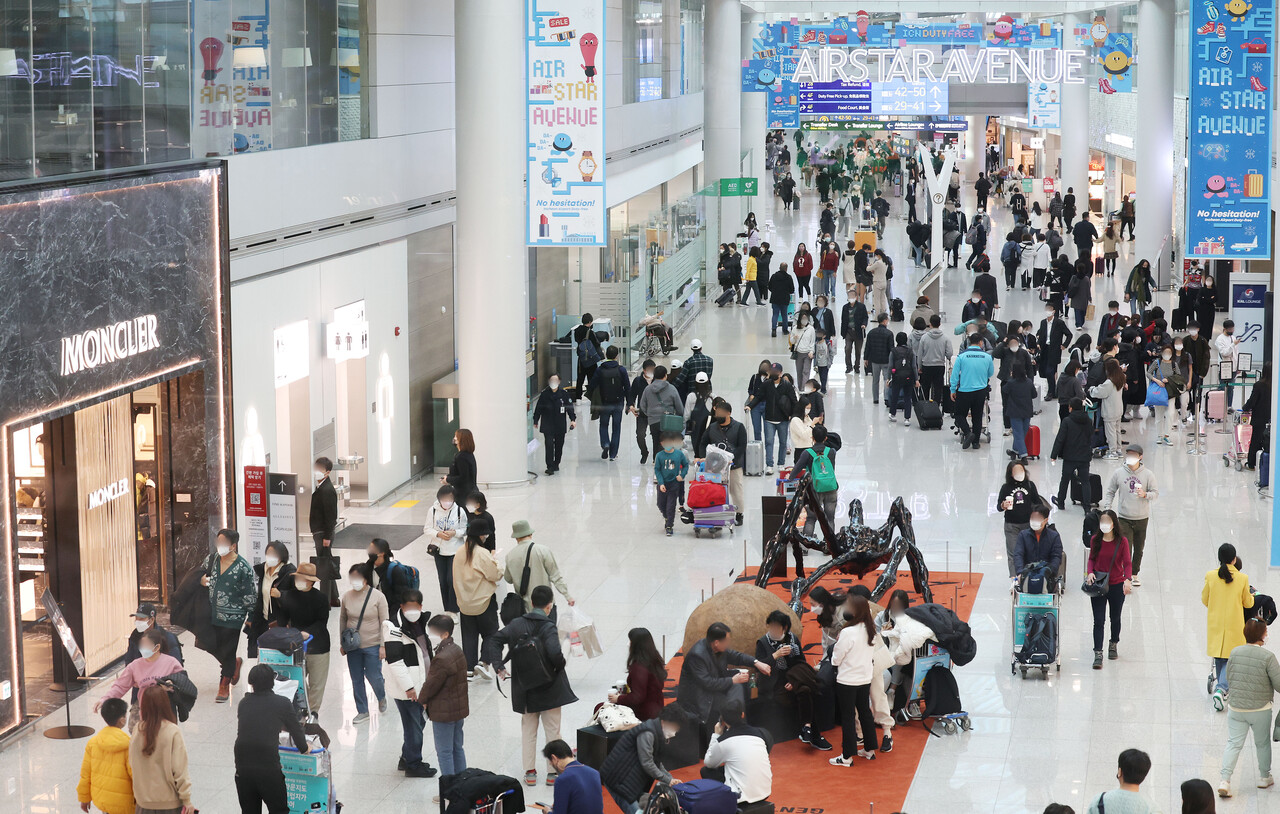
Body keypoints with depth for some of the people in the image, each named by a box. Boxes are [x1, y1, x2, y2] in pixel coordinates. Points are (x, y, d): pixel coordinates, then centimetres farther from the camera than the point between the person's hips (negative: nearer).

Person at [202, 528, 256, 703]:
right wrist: (202, 580, -5)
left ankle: (224, 687, 17)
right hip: (213, 614, 5)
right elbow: (201, 573, 19)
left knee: (227, 652, 1)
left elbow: (250, 594, -8)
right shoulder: (213, 558, 1)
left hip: (232, 617, -5)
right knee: (215, 648, 11)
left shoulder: (243, 567, -14)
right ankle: (235, 663, 41)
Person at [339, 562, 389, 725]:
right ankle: (362, 711, 22)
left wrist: (383, 646, -9)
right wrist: (342, 643, 10)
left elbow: (384, 623, -6)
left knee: (374, 676, 1)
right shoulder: (347, 597, -2)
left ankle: (382, 698, 33)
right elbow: (342, 620, 9)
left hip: (372, 646, -3)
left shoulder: (378, 597, -9)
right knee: (356, 680, 9)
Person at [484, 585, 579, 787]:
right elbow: (554, 653, -30)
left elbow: (494, 640, -5)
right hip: (549, 687, -4)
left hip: (525, 688, 4)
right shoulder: (548, 627, -17)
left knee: (528, 729, 17)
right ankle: (553, 772, 15)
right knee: (552, 730, 10)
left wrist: (499, 667, -6)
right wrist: (560, 665, -9)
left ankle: (530, 772, 19)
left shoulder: (518, 624, -2)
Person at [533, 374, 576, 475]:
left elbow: (570, 407, 1)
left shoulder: (564, 395, 0)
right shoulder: (544, 395, 0)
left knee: (559, 446, 10)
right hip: (547, 426, -2)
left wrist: (573, 419, -11)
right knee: (549, 445, -11)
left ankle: (556, 464, 28)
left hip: (560, 425, 2)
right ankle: (550, 467, -12)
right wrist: (535, 421, 9)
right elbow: (538, 409, 6)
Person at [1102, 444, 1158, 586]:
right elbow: (1110, 492, 8)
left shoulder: (1147, 474, -3)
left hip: (1142, 518, 1)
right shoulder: (1118, 473, -1)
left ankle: (1135, 574, 28)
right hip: (1124, 518, -1)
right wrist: (1107, 508, -3)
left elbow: (1156, 493, 0)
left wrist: (1145, 495, -21)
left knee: (1139, 549, 12)